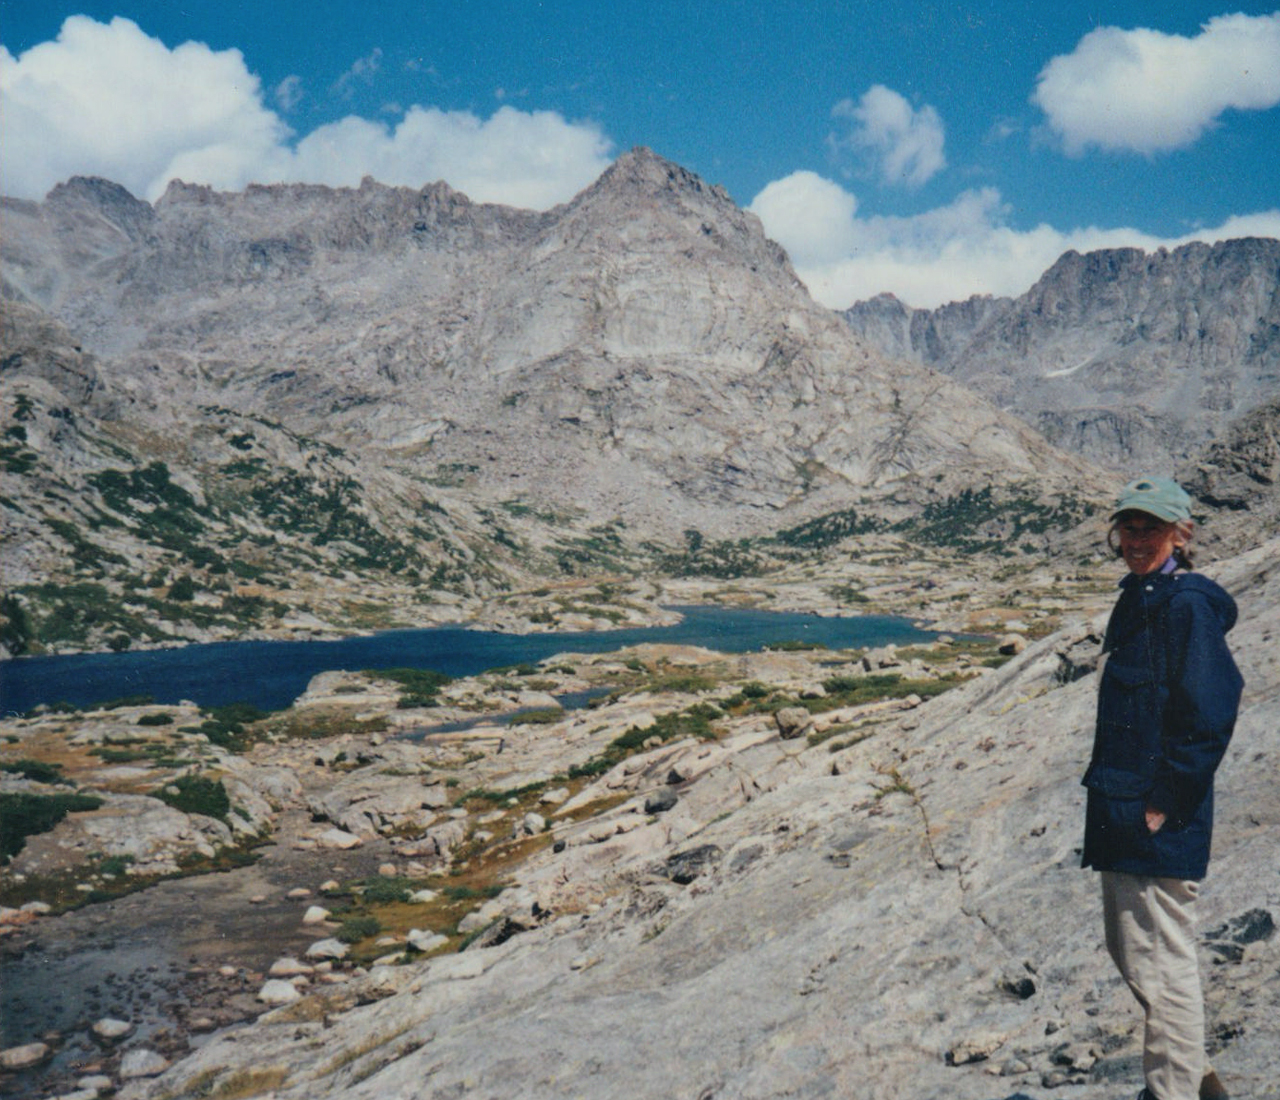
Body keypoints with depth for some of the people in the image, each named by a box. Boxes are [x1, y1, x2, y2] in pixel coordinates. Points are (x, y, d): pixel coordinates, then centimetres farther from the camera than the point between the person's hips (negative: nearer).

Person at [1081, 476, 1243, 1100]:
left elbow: (1212, 713, -20)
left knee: (1160, 964, 0)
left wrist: (1164, 802, -17)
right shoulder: (1138, 600, 14)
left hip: (1161, 822, -10)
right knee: (1129, 949, 21)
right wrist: (1110, 791, 16)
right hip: (1122, 814, 10)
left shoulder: (1188, 605, -15)